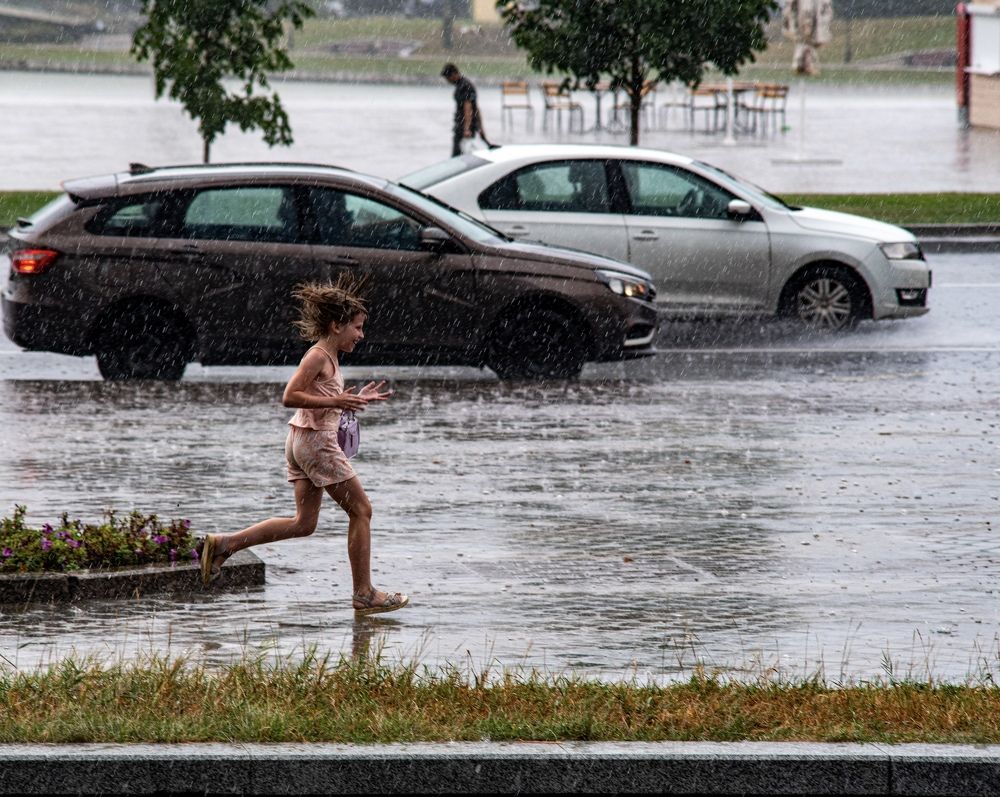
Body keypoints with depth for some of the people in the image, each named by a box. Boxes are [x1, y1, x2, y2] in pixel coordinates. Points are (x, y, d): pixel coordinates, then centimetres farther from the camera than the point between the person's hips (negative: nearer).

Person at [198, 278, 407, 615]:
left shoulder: (328, 357, 15)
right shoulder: (319, 357, -14)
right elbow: (290, 396, -22)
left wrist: (356, 399, 18)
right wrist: (336, 401, -25)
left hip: (302, 441, 10)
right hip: (316, 440, -10)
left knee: (304, 523, 10)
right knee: (360, 510, -1)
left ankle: (224, 544, 6)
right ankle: (364, 594, 3)